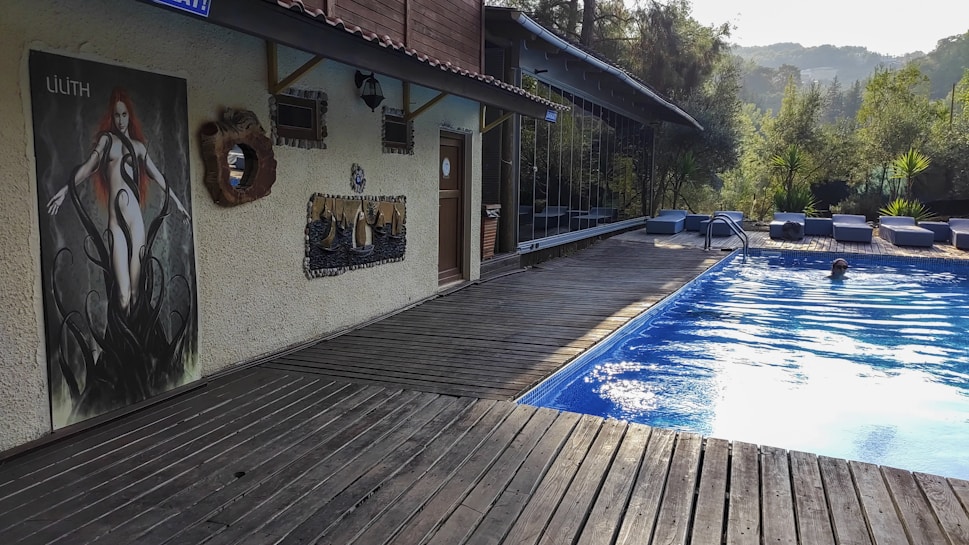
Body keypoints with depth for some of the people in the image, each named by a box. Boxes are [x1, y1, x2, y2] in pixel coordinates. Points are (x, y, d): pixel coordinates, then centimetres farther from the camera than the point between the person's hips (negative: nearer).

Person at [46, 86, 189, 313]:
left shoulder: (138, 146, 17)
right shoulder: (106, 139, 12)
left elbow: (156, 175, 23)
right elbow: (89, 166, 3)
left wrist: (176, 200, 27)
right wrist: (66, 189, -11)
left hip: (135, 218, 2)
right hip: (115, 219, -1)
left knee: (134, 292, -1)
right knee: (123, 297, -7)